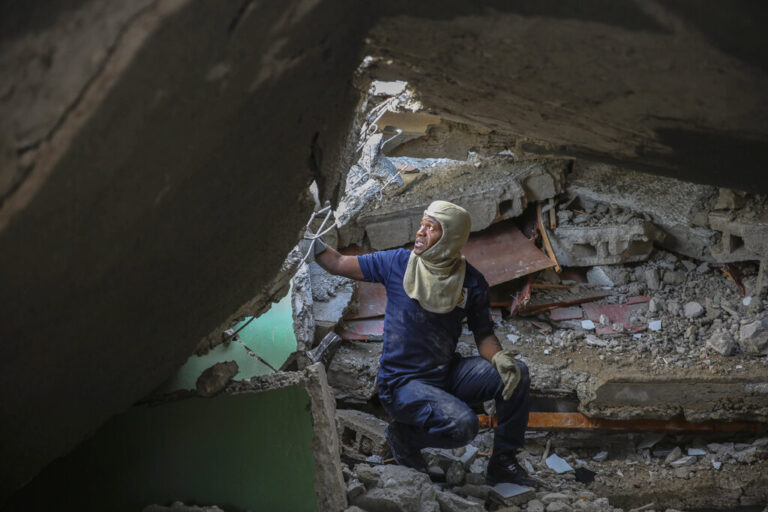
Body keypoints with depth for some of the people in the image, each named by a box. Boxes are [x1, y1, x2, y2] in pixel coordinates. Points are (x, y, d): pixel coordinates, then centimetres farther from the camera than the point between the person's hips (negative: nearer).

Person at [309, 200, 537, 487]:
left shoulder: (472, 283, 0)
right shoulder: (397, 264, -5)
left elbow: (484, 335, 3)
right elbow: (339, 264, 2)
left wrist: (500, 358, -18)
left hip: (447, 374, 4)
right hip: (402, 384, -4)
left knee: (515, 375, -17)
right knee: (462, 425, -30)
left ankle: (503, 462, -2)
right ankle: (404, 434, 2)